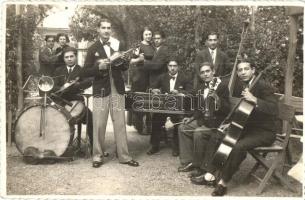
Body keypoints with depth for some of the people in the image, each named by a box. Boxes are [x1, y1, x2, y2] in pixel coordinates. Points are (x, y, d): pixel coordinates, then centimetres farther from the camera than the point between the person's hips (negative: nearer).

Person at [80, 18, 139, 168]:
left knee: (120, 124, 4)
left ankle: (124, 156, 14)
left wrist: (122, 62, -9)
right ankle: (97, 156, 16)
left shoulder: (118, 45, 8)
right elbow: (85, 73, -1)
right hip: (100, 90, -2)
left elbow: (125, 68, 13)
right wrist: (99, 67, -17)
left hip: (117, 89, 2)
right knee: (99, 125, 1)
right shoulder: (93, 49, 2)